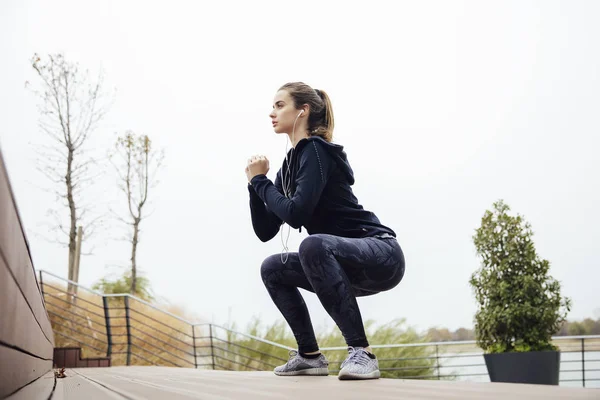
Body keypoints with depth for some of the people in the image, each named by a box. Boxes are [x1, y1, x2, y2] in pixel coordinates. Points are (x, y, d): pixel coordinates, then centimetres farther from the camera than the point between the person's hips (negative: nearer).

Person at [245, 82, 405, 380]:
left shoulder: (315, 150, -14)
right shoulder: (289, 164, 12)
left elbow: (296, 213, -26)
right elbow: (265, 231, 11)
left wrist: (260, 180, -10)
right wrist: (255, 183, -1)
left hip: (381, 256, -9)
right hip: (343, 264, 9)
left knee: (314, 244, -35)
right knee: (272, 269, 13)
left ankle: (361, 352, -31)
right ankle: (310, 355, 11)